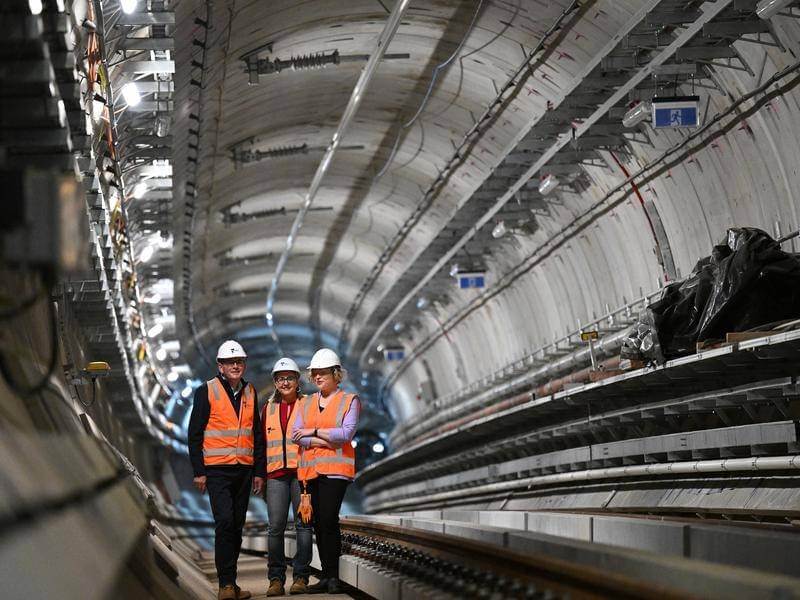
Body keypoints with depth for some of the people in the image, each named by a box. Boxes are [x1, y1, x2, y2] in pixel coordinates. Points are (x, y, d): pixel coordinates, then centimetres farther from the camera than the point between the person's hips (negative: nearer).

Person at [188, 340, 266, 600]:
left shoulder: (250, 393, 12)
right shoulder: (207, 391, -2)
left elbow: (258, 434, 16)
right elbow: (195, 434, -3)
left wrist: (259, 471, 10)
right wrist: (198, 471, -8)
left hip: (244, 469, 5)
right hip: (217, 469, -5)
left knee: (237, 525, 8)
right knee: (225, 522, -15)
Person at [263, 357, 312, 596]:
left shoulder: (307, 405, 6)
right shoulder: (268, 409, 16)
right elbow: (262, 441, 19)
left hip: (302, 470, -2)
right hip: (276, 473, 3)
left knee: (303, 523, -2)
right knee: (275, 527, -3)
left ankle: (300, 577, 2)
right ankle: (276, 578, 1)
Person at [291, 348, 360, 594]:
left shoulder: (349, 401, 3)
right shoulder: (307, 403, 16)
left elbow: (346, 433, -11)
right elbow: (296, 434, 2)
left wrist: (313, 432, -8)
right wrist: (326, 441, -9)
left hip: (335, 469, -5)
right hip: (310, 469, 5)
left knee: (329, 521, -15)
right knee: (318, 523, 4)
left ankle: (333, 577, -10)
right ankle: (326, 577, 9)